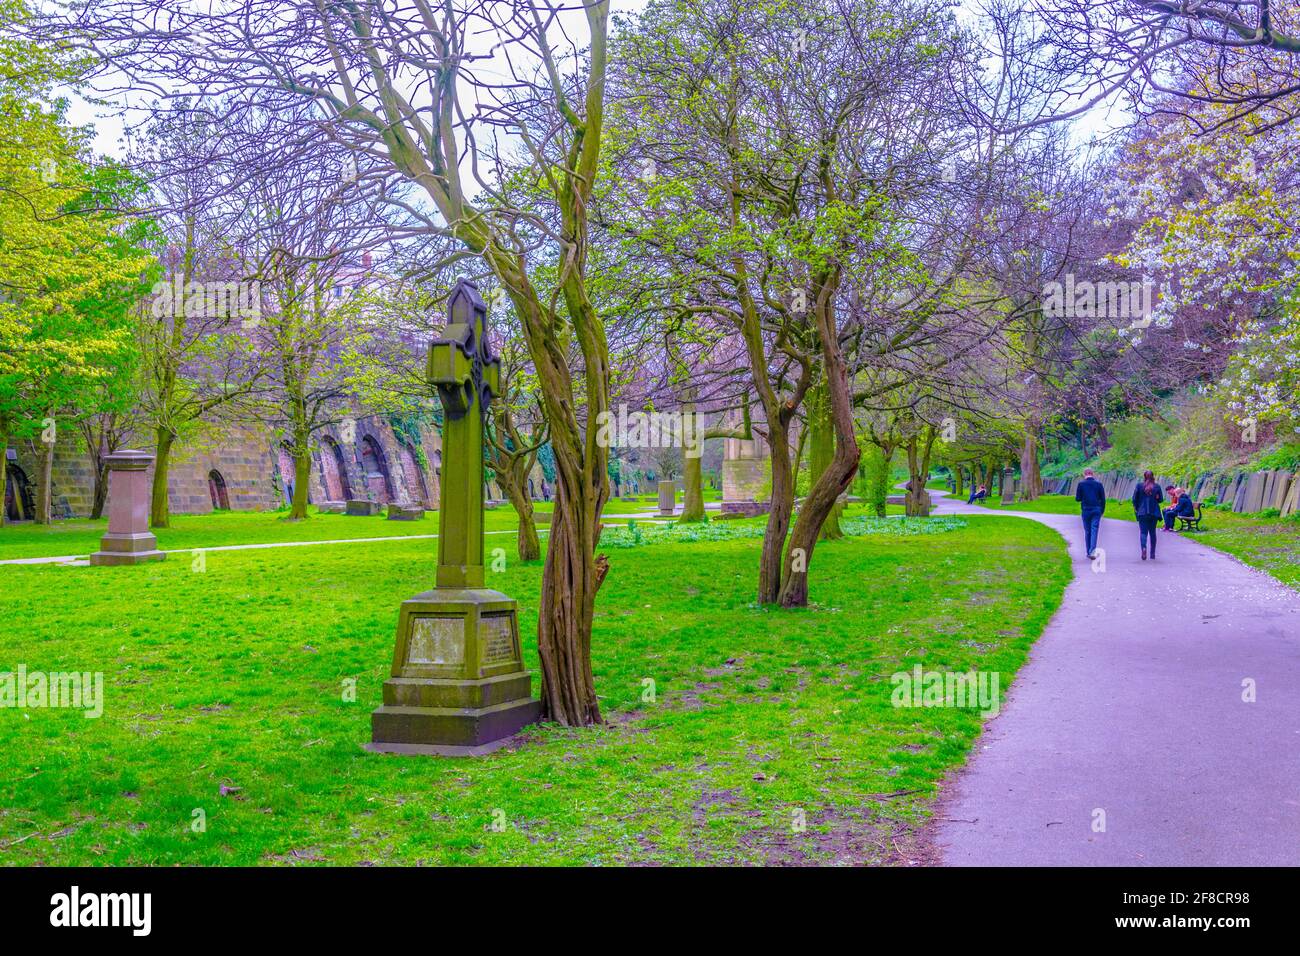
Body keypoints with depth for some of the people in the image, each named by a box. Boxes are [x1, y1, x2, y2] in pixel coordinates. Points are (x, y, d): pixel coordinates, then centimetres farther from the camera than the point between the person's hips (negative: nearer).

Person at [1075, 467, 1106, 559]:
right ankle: (1092, 551, -16)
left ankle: (1088, 552, 16)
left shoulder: (1081, 484, -4)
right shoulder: (1099, 484, 0)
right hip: (1096, 510, 0)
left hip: (1085, 511, 0)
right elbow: (1103, 499, 2)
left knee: (1087, 531, 11)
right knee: (1094, 531, -2)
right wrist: (1102, 511, 12)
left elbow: (1077, 498, -3)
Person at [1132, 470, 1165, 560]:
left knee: (1143, 532, -4)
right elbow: (1161, 499, 5)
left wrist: (1136, 508, 13)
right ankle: (1152, 553, 18)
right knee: (1152, 532, 14)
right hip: (1154, 512, 2)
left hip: (1142, 512, -2)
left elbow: (1134, 499, -2)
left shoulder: (1139, 485, -3)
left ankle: (1144, 547, -33)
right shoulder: (1157, 487, 1)